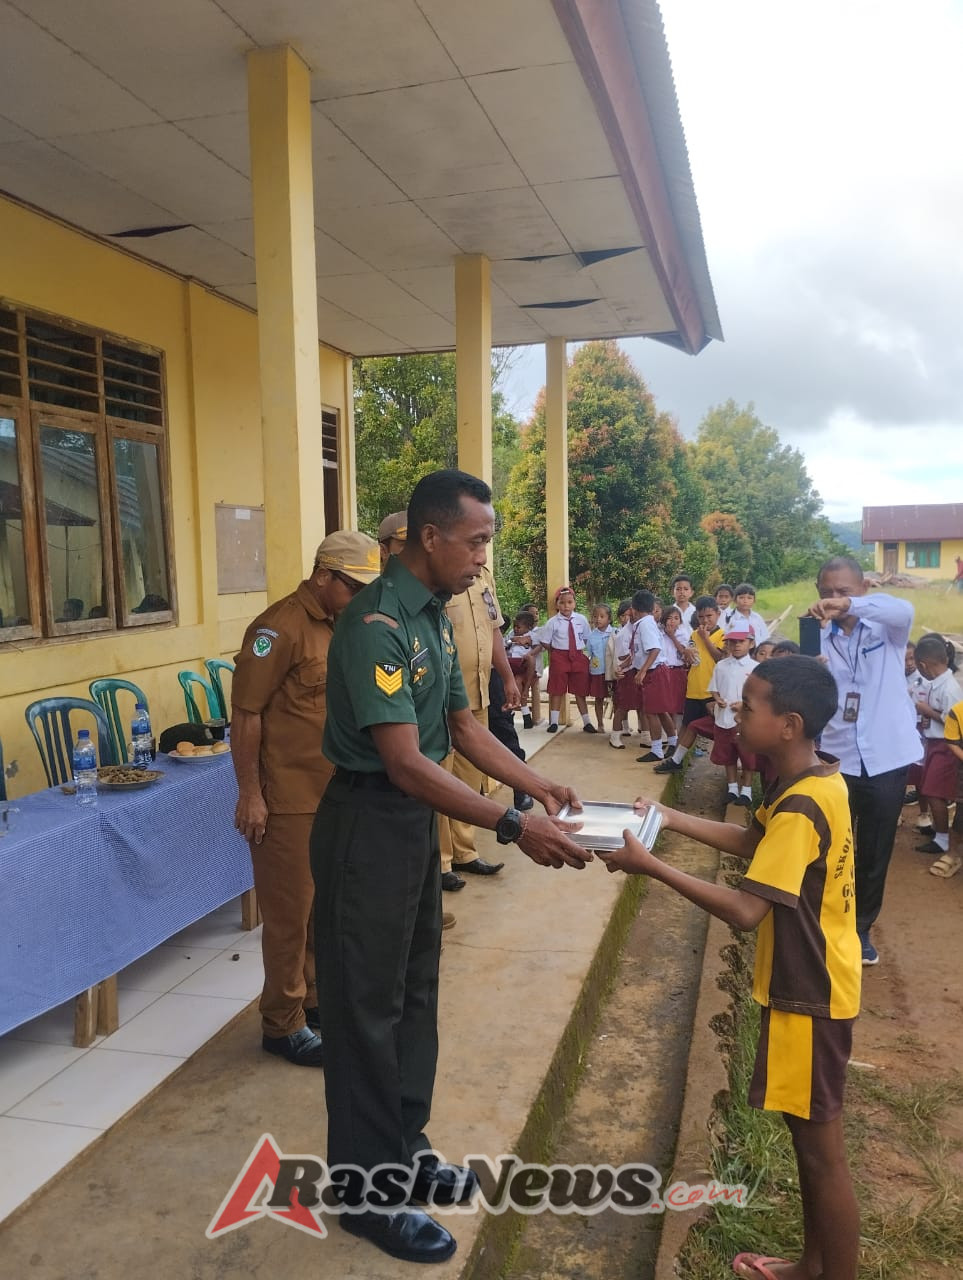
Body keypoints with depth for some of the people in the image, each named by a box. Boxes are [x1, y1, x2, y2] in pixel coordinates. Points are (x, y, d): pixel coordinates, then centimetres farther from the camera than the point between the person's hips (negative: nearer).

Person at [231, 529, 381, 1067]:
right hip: (290, 799, -8)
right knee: (290, 912, 4)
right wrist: (250, 795, -17)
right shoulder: (281, 628, -16)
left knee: (325, 906, 18)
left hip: (335, 794, 8)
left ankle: (314, 997, 35)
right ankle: (283, 1024, 19)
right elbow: (246, 713, -16)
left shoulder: (343, 627, 11)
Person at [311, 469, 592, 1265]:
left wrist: (541, 788, 3)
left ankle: (405, 1150, 36)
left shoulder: (435, 616, 6)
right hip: (369, 824, -9)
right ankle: (367, 1189, 22)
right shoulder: (377, 624, -23)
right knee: (368, 1003, 5)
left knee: (414, 991, 19)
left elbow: (463, 726, 11)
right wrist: (514, 827, -28)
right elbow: (405, 762, -28)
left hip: (416, 819, 9)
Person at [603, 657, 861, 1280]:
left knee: (823, 1152, 6)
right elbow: (757, 843, 14)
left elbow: (745, 909, -32)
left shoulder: (800, 808, -29)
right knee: (809, 1136, 23)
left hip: (809, 995, -10)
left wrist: (650, 865, -28)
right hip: (811, 983, 10)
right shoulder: (818, 780, 1)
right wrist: (673, 818, 6)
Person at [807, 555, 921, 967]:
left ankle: (861, 927, 31)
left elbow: (904, 609, -29)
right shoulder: (820, 638, 1)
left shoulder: (886, 628, -3)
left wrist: (848, 605, -44)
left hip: (886, 758, 0)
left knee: (875, 851, 12)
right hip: (835, 758, 1)